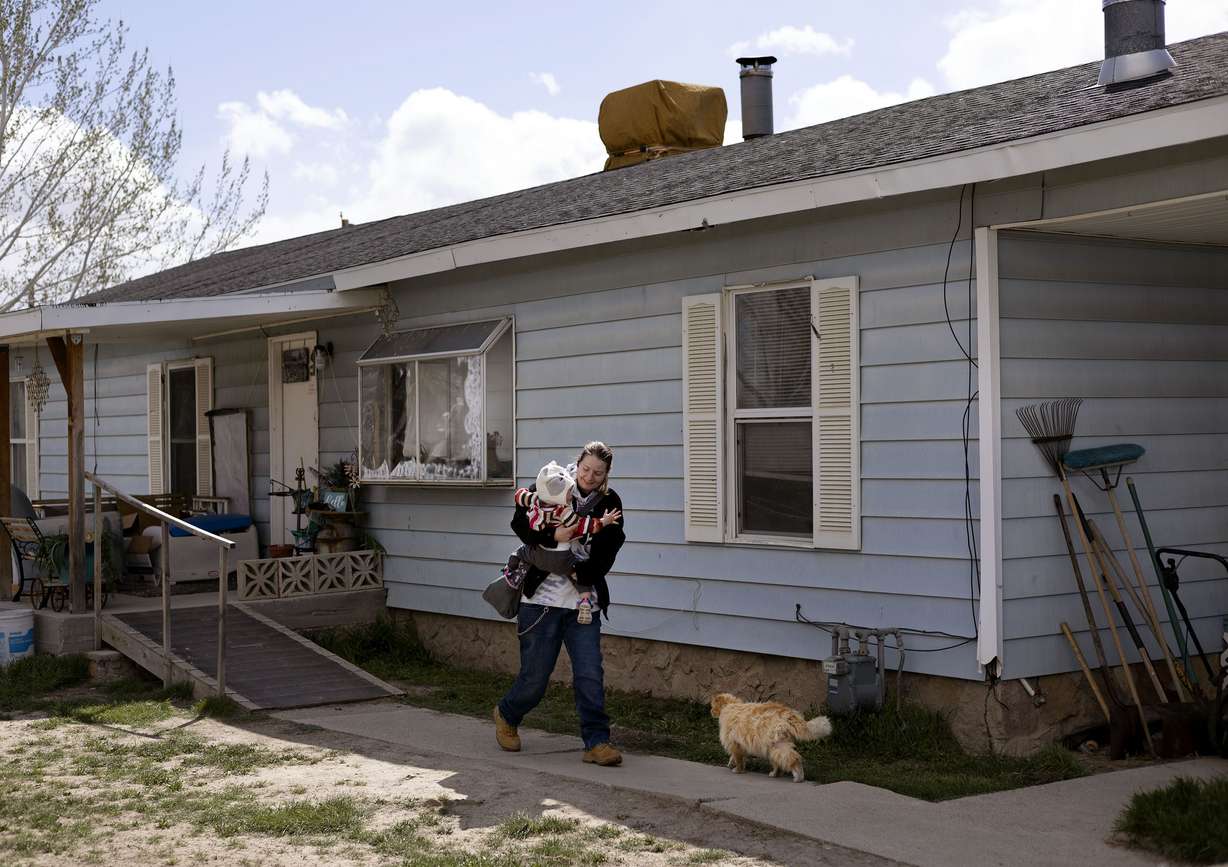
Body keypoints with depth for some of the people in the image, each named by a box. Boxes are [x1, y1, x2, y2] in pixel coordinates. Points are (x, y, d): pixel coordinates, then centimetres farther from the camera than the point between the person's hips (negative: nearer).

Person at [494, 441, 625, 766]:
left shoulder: (610, 504, 4)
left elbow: (605, 556, -4)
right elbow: (520, 522, -10)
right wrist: (552, 535, -23)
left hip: (584, 602, 2)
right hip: (542, 598, -2)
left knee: (590, 675, -4)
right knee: (535, 676, 5)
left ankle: (596, 742, 4)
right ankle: (506, 715, 33)